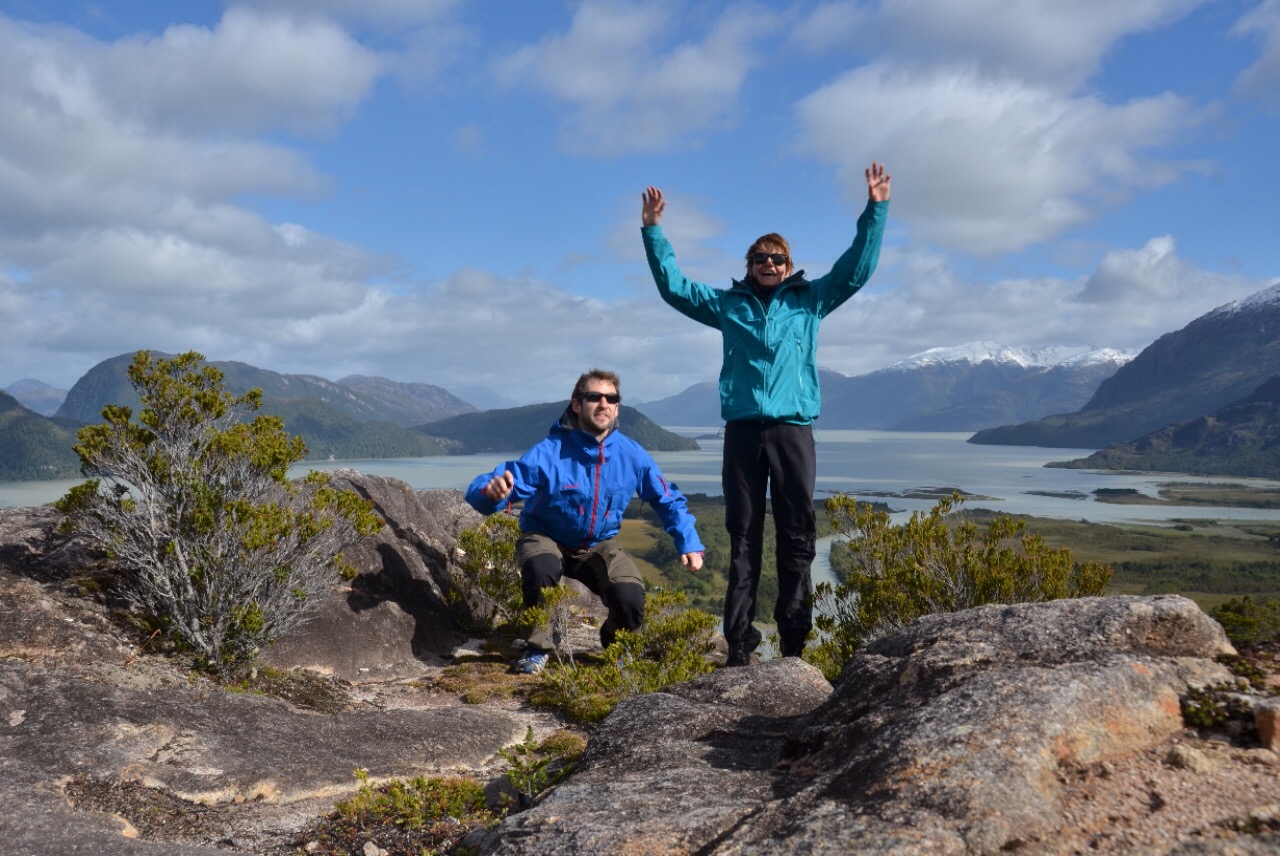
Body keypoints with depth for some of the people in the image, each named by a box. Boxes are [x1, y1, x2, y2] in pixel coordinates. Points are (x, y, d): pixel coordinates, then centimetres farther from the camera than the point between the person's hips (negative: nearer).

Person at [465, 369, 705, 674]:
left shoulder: (631, 454, -14)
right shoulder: (549, 453, -26)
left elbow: (669, 500, 0)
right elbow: (480, 492, -29)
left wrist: (689, 543, -12)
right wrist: (491, 491, -54)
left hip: (598, 545, 3)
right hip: (546, 539, -2)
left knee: (630, 600, -22)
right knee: (542, 569, -37)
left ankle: (616, 644, 16)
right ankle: (538, 647, -8)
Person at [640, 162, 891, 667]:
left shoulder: (810, 300, 15)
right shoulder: (729, 303, 16)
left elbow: (856, 269, 10)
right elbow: (673, 286, 17)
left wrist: (876, 210, 5)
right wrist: (652, 231, 11)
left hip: (793, 428, 0)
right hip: (743, 430, 0)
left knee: (797, 536, -2)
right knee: (743, 539, 1)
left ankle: (794, 642, 2)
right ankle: (739, 644, 2)